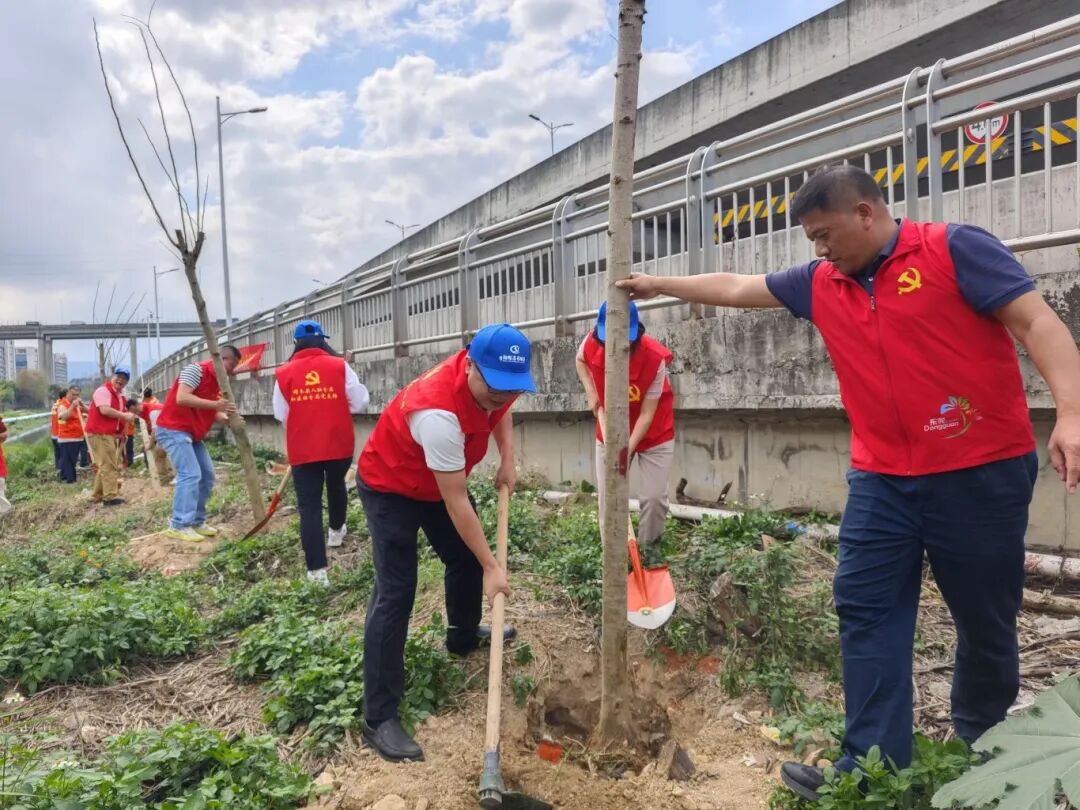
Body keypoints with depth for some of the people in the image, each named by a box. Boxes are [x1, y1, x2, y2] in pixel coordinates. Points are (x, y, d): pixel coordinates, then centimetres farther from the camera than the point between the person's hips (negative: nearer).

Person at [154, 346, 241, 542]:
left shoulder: (216, 381, 13)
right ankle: (178, 526, -14)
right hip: (173, 430, -10)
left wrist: (228, 419, -8)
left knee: (207, 475, 8)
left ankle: (196, 522, 14)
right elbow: (181, 398, -27)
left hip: (192, 434, 10)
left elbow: (211, 412, 12)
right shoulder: (196, 370, -15)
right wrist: (215, 404, -31)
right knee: (190, 474, -17)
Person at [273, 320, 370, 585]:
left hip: (302, 450, -1)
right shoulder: (340, 366, -6)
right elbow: (359, 403, -4)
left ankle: (317, 570, -5)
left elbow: (280, 415, 2)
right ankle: (336, 530, 52)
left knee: (309, 505, 1)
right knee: (336, 486, 28)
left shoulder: (284, 374, -3)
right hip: (339, 444, 1)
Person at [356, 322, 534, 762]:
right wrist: (492, 567, -26)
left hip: (435, 480, 8)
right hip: (389, 486, -8)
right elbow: (457, 504, -33)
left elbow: (501, 412, 10)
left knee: (466, 557, 18)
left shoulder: (493, 380, -18)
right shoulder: (439, 414, -41)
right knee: (395, 592, -13)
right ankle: (378, 718, -9)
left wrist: (507, 461, -3)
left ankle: (463, 636, 46)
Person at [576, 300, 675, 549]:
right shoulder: (591, 344, -23)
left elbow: (647, 414, -25)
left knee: (654, 496, -5)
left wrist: (627, 450, -32)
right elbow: (580, 360, 5)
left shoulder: (655, 358, -32)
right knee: (607, 495, 3)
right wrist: (591, 393, -9)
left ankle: (649, 550, 17)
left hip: (654, 435, -3)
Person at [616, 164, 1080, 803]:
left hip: (982, 471, -5)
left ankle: (982, 751, 34)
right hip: (882, 480, 5)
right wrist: (658, 285, 25)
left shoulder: (954, 248, -7)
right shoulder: (820, 284, 9)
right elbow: (734, 287, 19)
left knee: (987, 619, 11)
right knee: (867, 612, 0)